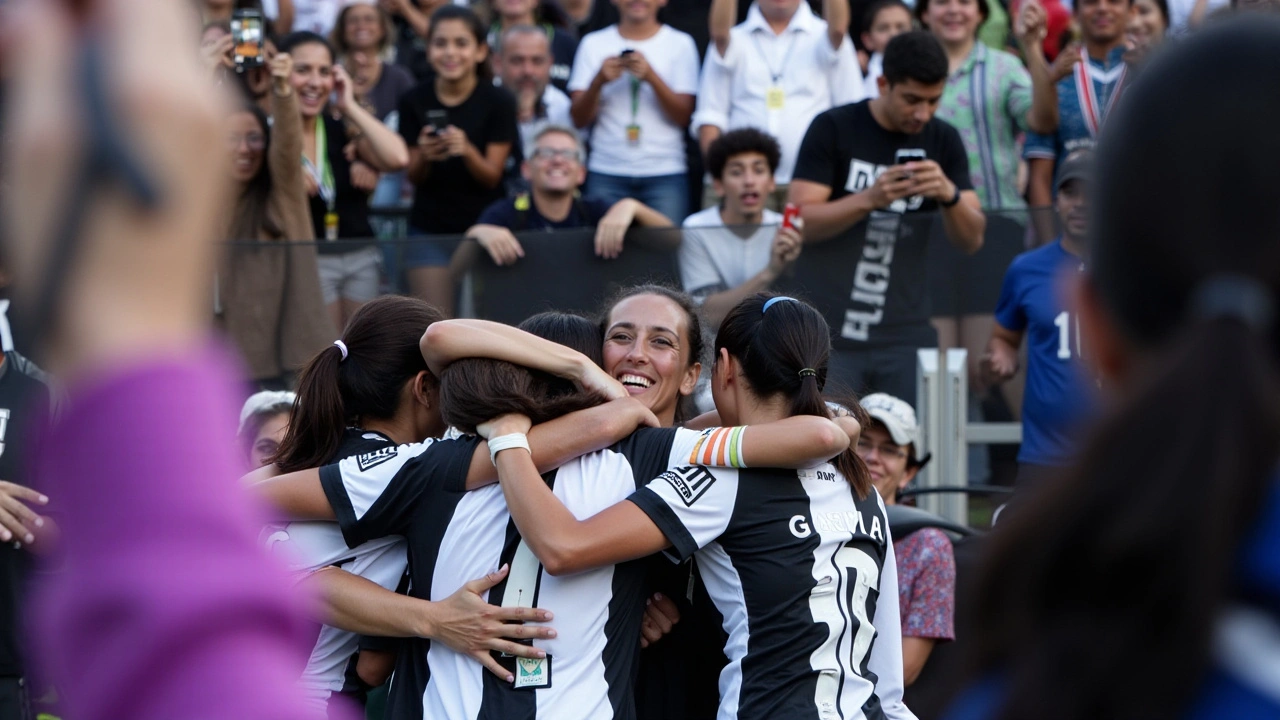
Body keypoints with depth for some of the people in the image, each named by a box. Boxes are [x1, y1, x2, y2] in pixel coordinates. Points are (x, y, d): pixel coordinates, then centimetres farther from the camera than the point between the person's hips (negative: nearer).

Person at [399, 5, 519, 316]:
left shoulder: (498, 101, -6)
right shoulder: (415, 102, -4)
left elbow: (492, 176, -5)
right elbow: (414, 177, 3)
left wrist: (467, 150, -26)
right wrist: (424, 157, -20)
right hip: (429, 230, 1)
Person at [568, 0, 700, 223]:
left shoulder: (680, 44, 6)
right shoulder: (594, 44, 9)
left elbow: (683, 116, -2)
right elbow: (579, 119, 4)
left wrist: (651, 76, -16)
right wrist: (599, 80, -14)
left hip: (665, 174, -1)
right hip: (606, 173, 1)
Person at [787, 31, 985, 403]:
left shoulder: (943, 141, 8)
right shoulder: (833, 129, -2)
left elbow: (972, 240, 5)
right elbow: (801, 222, -8)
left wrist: (949, 194, -16)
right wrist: (870, 198, -24)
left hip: (905, 336, 3)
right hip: (828, 334, -3)